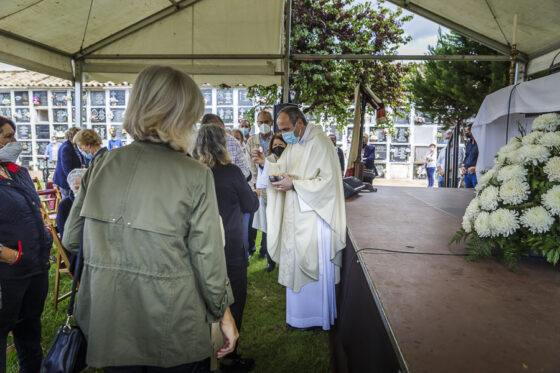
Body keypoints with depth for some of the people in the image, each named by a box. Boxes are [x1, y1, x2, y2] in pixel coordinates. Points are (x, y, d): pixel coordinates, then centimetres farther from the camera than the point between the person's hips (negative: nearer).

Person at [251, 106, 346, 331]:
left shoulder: (320, 144, -17)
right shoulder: (293, 144, 10)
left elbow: (328, 181, -22)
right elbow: (283, 169, 16)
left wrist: (294, 184, -25)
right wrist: (265, 163, -2)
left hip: (314, 215, -8)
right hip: (295, 213, 8)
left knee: (313, 264, 4)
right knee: (295, 260, 15)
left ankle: (316, 316, 23)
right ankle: (299, 310, 32)